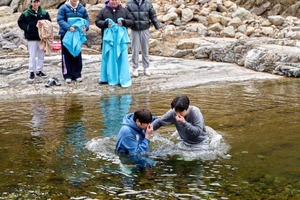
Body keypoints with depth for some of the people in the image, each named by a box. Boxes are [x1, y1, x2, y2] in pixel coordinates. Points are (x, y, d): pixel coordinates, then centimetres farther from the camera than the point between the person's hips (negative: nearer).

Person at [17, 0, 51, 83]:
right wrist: (26, 28, -10)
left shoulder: (44, 13, 0)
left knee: (41, 55, 10)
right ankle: (32, 72, 4)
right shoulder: (26, 14, -4)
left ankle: (39, 71, 23)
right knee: (32, 56, -3)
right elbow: (20, 22, 3)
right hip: (31, 38, -3)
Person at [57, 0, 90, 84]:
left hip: (78, 35, 3)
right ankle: (67, 75, 6)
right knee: (67, 55, 0)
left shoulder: (82, 9, 4)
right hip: (66, 35, -3)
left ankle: (77, 74, 18)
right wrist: (69, 27, -29)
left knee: (77, 54, 9)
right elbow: (60, 20, -14)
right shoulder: (63, 8, -7)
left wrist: (85, 27, -16)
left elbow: (87, 19, 6)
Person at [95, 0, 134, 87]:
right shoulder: (104, 10, 5)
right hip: (108, 37, 0)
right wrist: (105, 24, -13)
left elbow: (131, 20, 8)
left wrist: (124, 22, -12)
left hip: (121, 38, 0)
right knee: (109, 58, 5)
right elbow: (97, 21, 6)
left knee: (122, 58, -1)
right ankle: (108, 77, 18)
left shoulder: (124, 10, 7)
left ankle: (124, 79, 4)